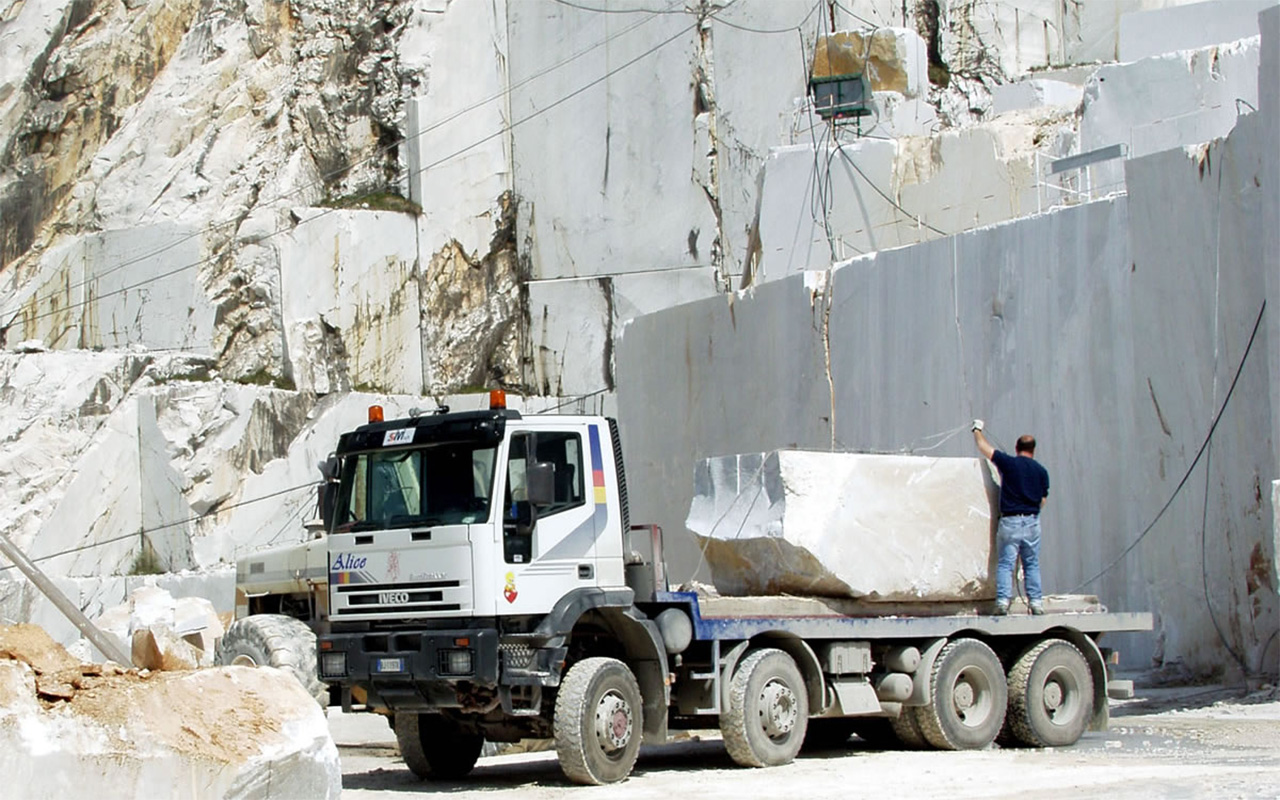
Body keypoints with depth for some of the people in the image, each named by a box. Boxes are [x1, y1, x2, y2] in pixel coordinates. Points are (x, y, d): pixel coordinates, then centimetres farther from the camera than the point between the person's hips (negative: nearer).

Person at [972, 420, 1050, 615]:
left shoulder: (1008, 462, -2)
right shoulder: (1041, 471, 6)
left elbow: (983, 446, 8)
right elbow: (1042, 501, 11)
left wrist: (977, 430, 26)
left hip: (1010, 520, -2)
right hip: (1032, 522, 2)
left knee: (1005, 564, -1)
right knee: (1032, 565, 10)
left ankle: (1003, 600, -11)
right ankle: (1036, 602, 6)